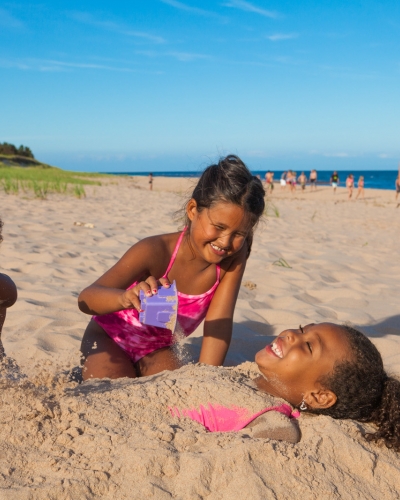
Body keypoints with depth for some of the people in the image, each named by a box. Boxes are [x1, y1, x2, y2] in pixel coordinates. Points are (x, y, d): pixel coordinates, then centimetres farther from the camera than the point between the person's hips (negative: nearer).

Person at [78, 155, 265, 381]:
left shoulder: (235, 257, -23)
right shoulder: (156, 251, -34)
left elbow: (220, 323, -23)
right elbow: (86, 299, -39)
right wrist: (126, 298, -60)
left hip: (158, 348, 4)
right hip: (111, 337, -4)